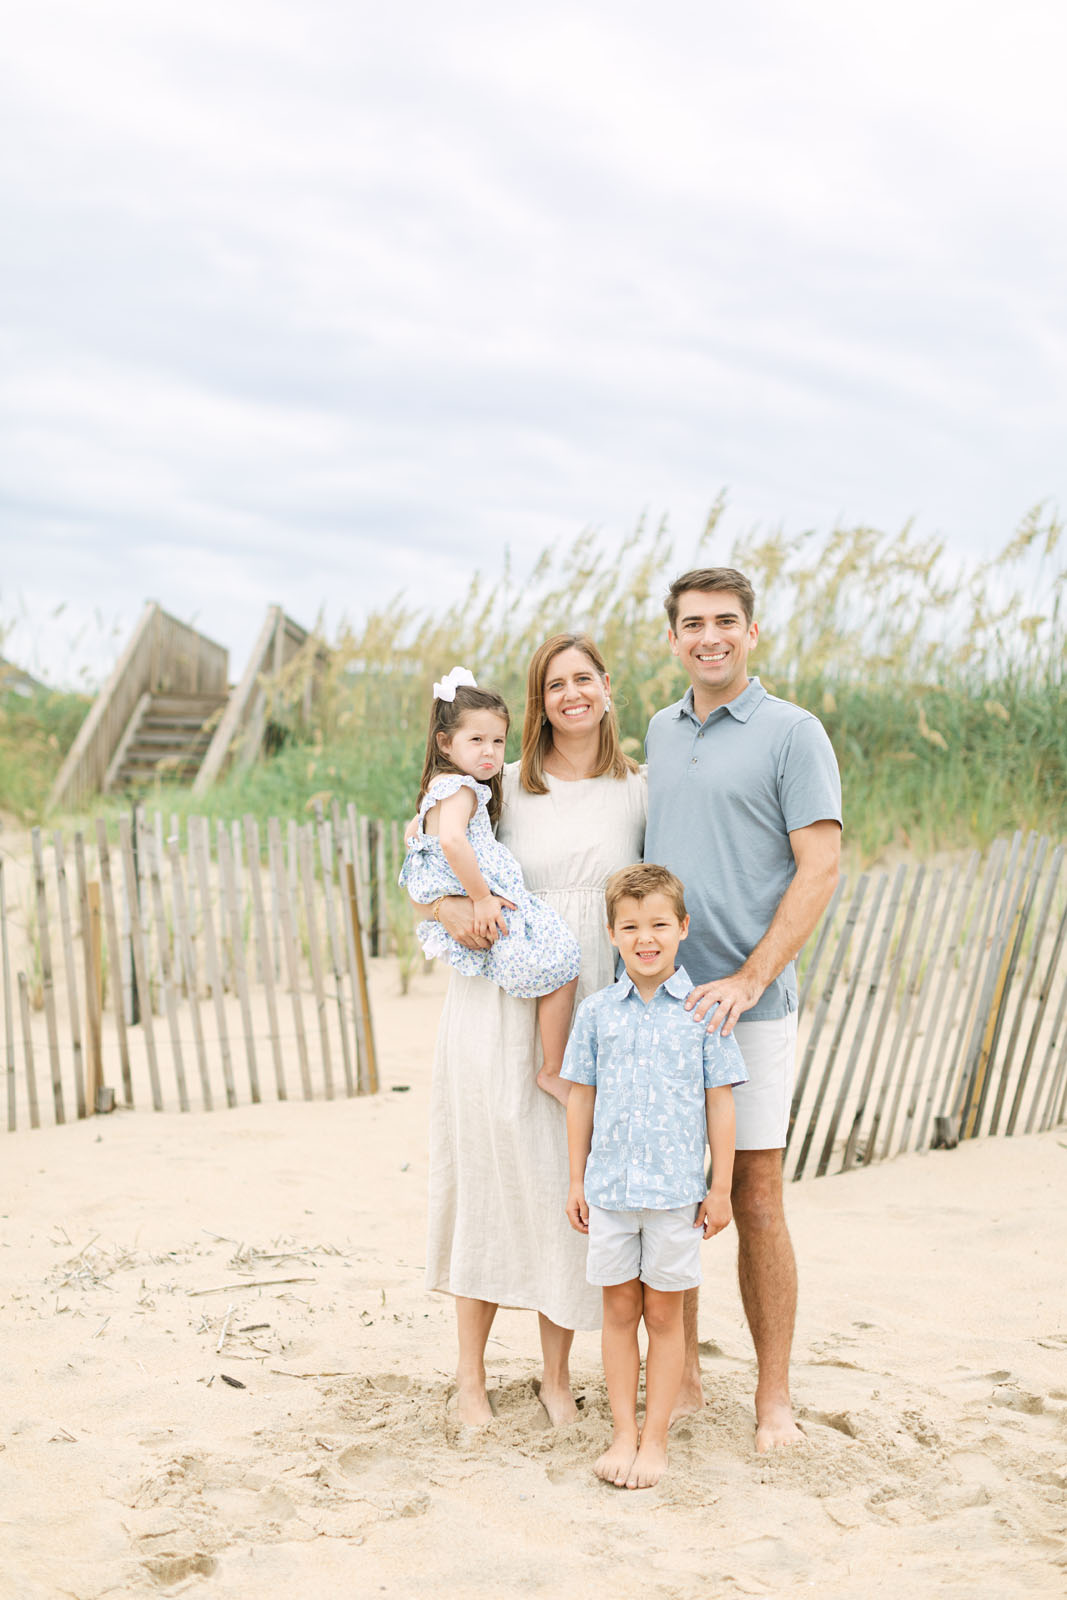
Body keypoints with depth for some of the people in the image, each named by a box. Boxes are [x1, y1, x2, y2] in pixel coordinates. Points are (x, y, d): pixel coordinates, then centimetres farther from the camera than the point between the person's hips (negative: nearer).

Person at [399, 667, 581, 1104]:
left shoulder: (438, 788, 16)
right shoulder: (460, 788, -16)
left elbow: (417, 835, 30)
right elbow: (452, 840, -34)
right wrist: (480, 898, -28)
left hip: (455, 914, 11)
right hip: (482, 917, -11)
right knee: (559, 969, -10)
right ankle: (553, 1071, -2)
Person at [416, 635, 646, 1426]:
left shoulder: (639, 792, 5)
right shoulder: (506, 785, 1)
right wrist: (453, 909, -16)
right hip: (498, 1008, -1)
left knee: (571, 1186, 5)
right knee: (490, 1178, 3)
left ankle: (557, 1372, 21)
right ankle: (471, 1374, 16)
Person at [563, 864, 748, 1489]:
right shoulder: (597, 1012, 3)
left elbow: (720, 1101, 0)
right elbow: (583, 1097, 9)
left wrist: (721, 1187, 0)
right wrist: (576, 1181, 9)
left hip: (676, 1189, -2)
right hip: (609, 1186, 2)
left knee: (664, 1314, 7)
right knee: (619, 1310, 10)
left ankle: (656, 1437, 18)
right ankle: (624, 1432, 21)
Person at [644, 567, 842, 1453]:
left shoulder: (794, 734, -4)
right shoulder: (660, 733, 14)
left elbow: (821, 869, -10)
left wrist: (748, 979, -18)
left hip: (750, 1005, -5)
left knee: (756, 1201, 0)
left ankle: (775, 1396, 13)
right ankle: (680, 1379, 20)